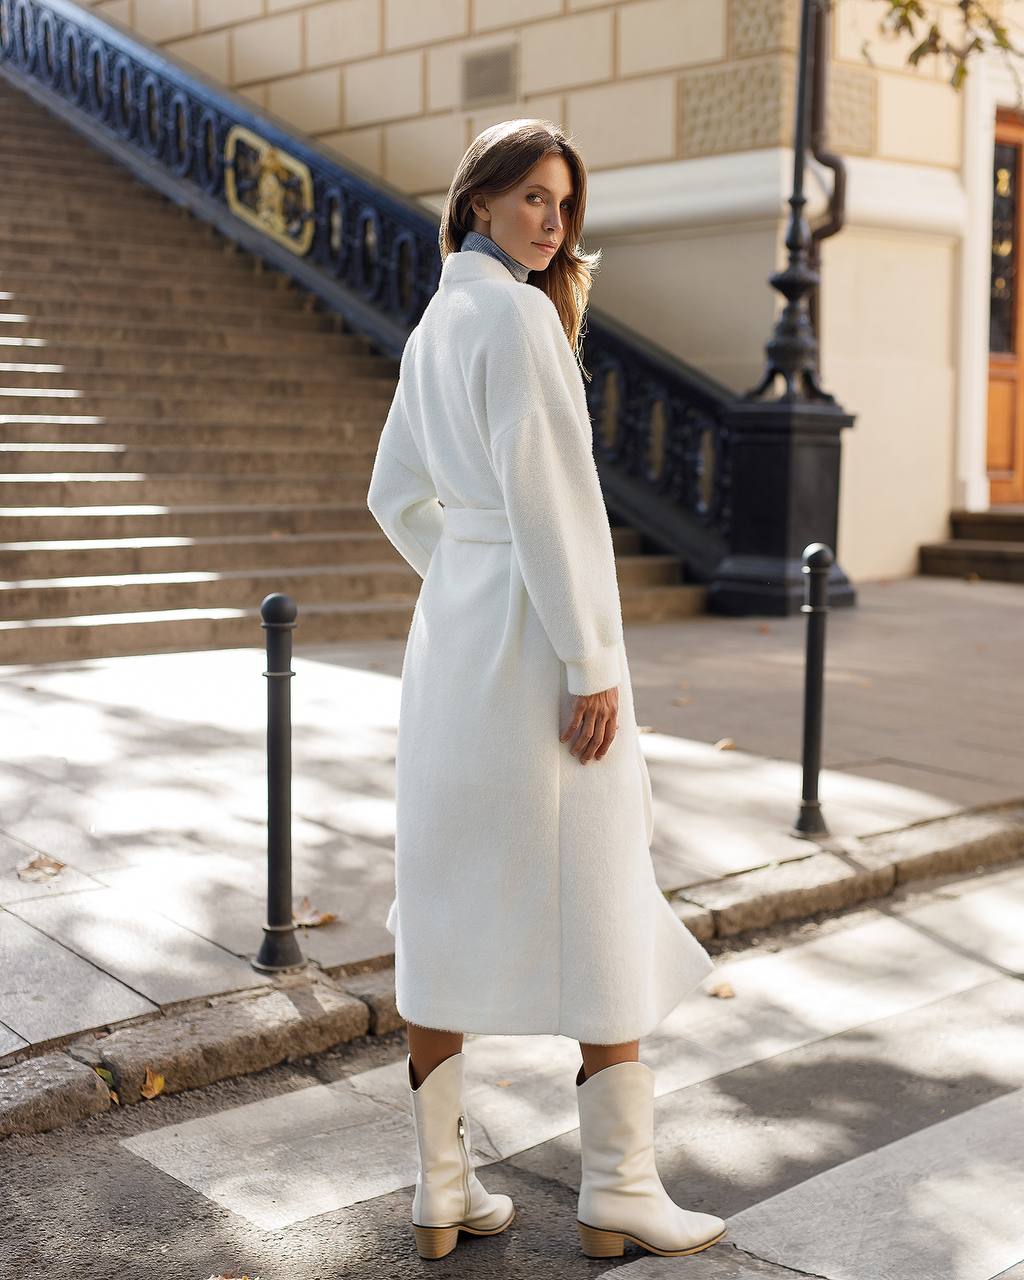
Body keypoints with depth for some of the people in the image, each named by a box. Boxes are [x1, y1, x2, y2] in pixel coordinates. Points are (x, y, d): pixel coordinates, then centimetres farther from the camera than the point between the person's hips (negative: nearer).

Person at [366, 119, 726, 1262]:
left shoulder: (434, 326, 15)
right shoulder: (516, 315, -12)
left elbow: (396, 496, 20)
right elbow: (548, 494, -19)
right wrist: (592, 664, -18)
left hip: (451, 632, 9)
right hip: (540, 630, -9)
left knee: (451, 900, 9)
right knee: (598, 905, 2)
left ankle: (442, 1189, 17)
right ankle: (617, 1187, 12)